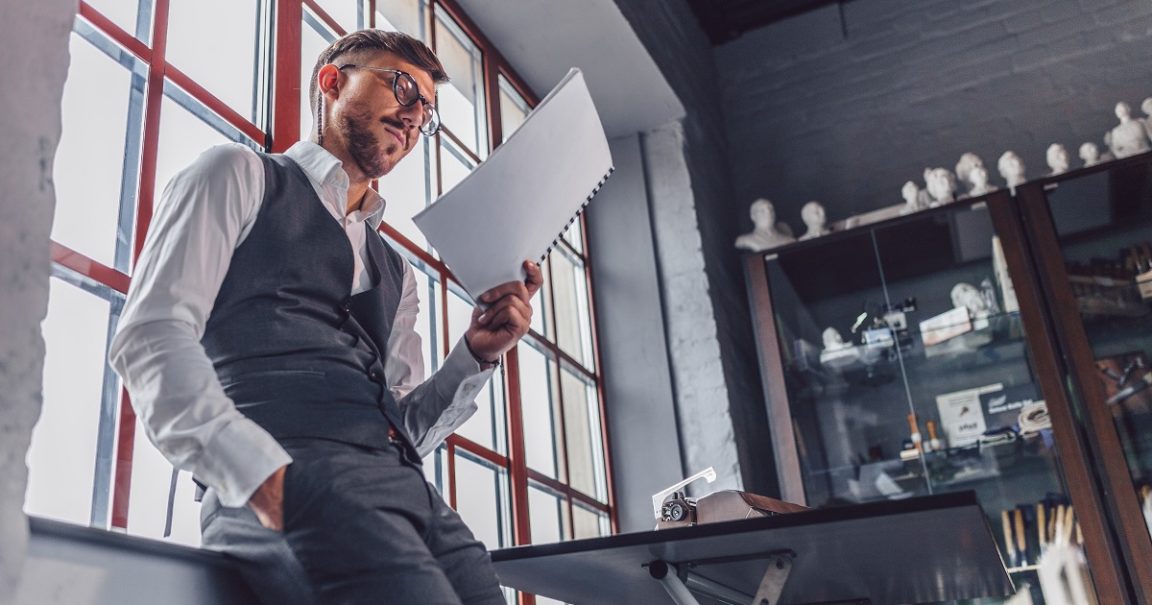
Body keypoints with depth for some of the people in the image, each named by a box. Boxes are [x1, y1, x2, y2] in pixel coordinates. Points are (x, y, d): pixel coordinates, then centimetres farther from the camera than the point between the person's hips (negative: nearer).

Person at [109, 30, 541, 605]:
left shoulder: (395, 271, 27)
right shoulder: (240, 175, 11)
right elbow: (151, 336, -4)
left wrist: (475, 355, 4)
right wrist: (264, 476, -18)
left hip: (405, 489, 6)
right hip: (286, 477, -6)